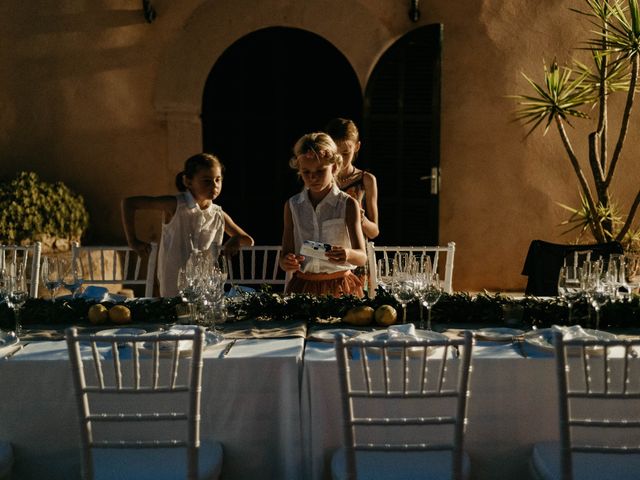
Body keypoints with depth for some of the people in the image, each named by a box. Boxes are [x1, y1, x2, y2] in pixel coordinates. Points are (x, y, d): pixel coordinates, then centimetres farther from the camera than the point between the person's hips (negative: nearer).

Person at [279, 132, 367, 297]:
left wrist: (348, 254, -35)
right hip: (302, 286, 2)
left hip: (339, 287, -2)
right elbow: (285, 256, 5)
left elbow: (362, 257, -13)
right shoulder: (292, 206, 3)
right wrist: (287, 262, -19)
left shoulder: (348, 205, -6)